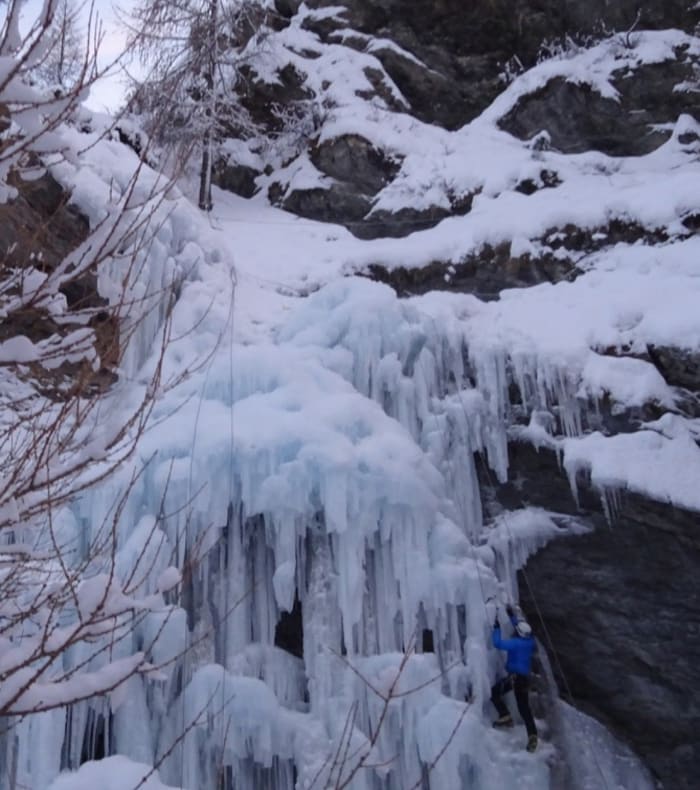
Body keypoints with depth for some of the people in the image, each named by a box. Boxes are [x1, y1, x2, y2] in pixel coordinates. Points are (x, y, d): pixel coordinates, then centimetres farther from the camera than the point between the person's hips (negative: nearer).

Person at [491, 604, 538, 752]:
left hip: (515, 676, -8)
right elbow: (521, 627, 25)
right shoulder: (529, 641, 6)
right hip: (525, 678, 8)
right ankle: (532, 735, 2)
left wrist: (497, 627, -7)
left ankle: (505, 716, -10)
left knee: (494, 691, 2)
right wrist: (512, 616, 31)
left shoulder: (516, 643, -16)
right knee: (524, 708, 11)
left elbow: (497, 643, -17)